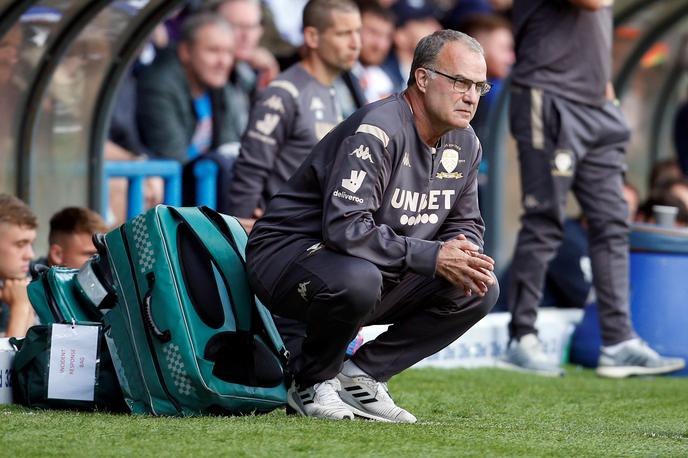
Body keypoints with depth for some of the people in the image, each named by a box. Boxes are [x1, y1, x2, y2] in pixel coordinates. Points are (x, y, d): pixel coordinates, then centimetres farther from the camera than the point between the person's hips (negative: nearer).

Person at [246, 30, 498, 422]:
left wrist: (462, 257, -13)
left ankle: (363, 375, 0)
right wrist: (431, 256, -33)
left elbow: (466, 224, 13)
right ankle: (313, 383, -10)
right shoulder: (376, 131, -24)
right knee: (356, 279, -41)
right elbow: (344, 227, -33)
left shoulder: (465, 144, 4)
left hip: (386, 276, 8)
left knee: (481, 290, -4)